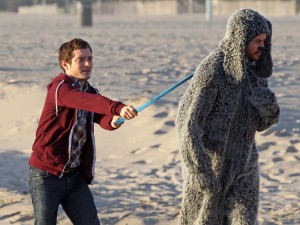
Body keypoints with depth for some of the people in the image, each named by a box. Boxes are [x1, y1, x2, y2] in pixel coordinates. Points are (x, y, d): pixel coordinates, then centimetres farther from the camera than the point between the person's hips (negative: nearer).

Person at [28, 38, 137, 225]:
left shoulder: (90, 92, 10)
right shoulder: (59, 87, -13)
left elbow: (102, 118, -9)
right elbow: (82, 100, -34)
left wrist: (113, 120, -34)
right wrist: (117, 108, -49)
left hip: (76, 176, 6)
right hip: (47, 175, -6)